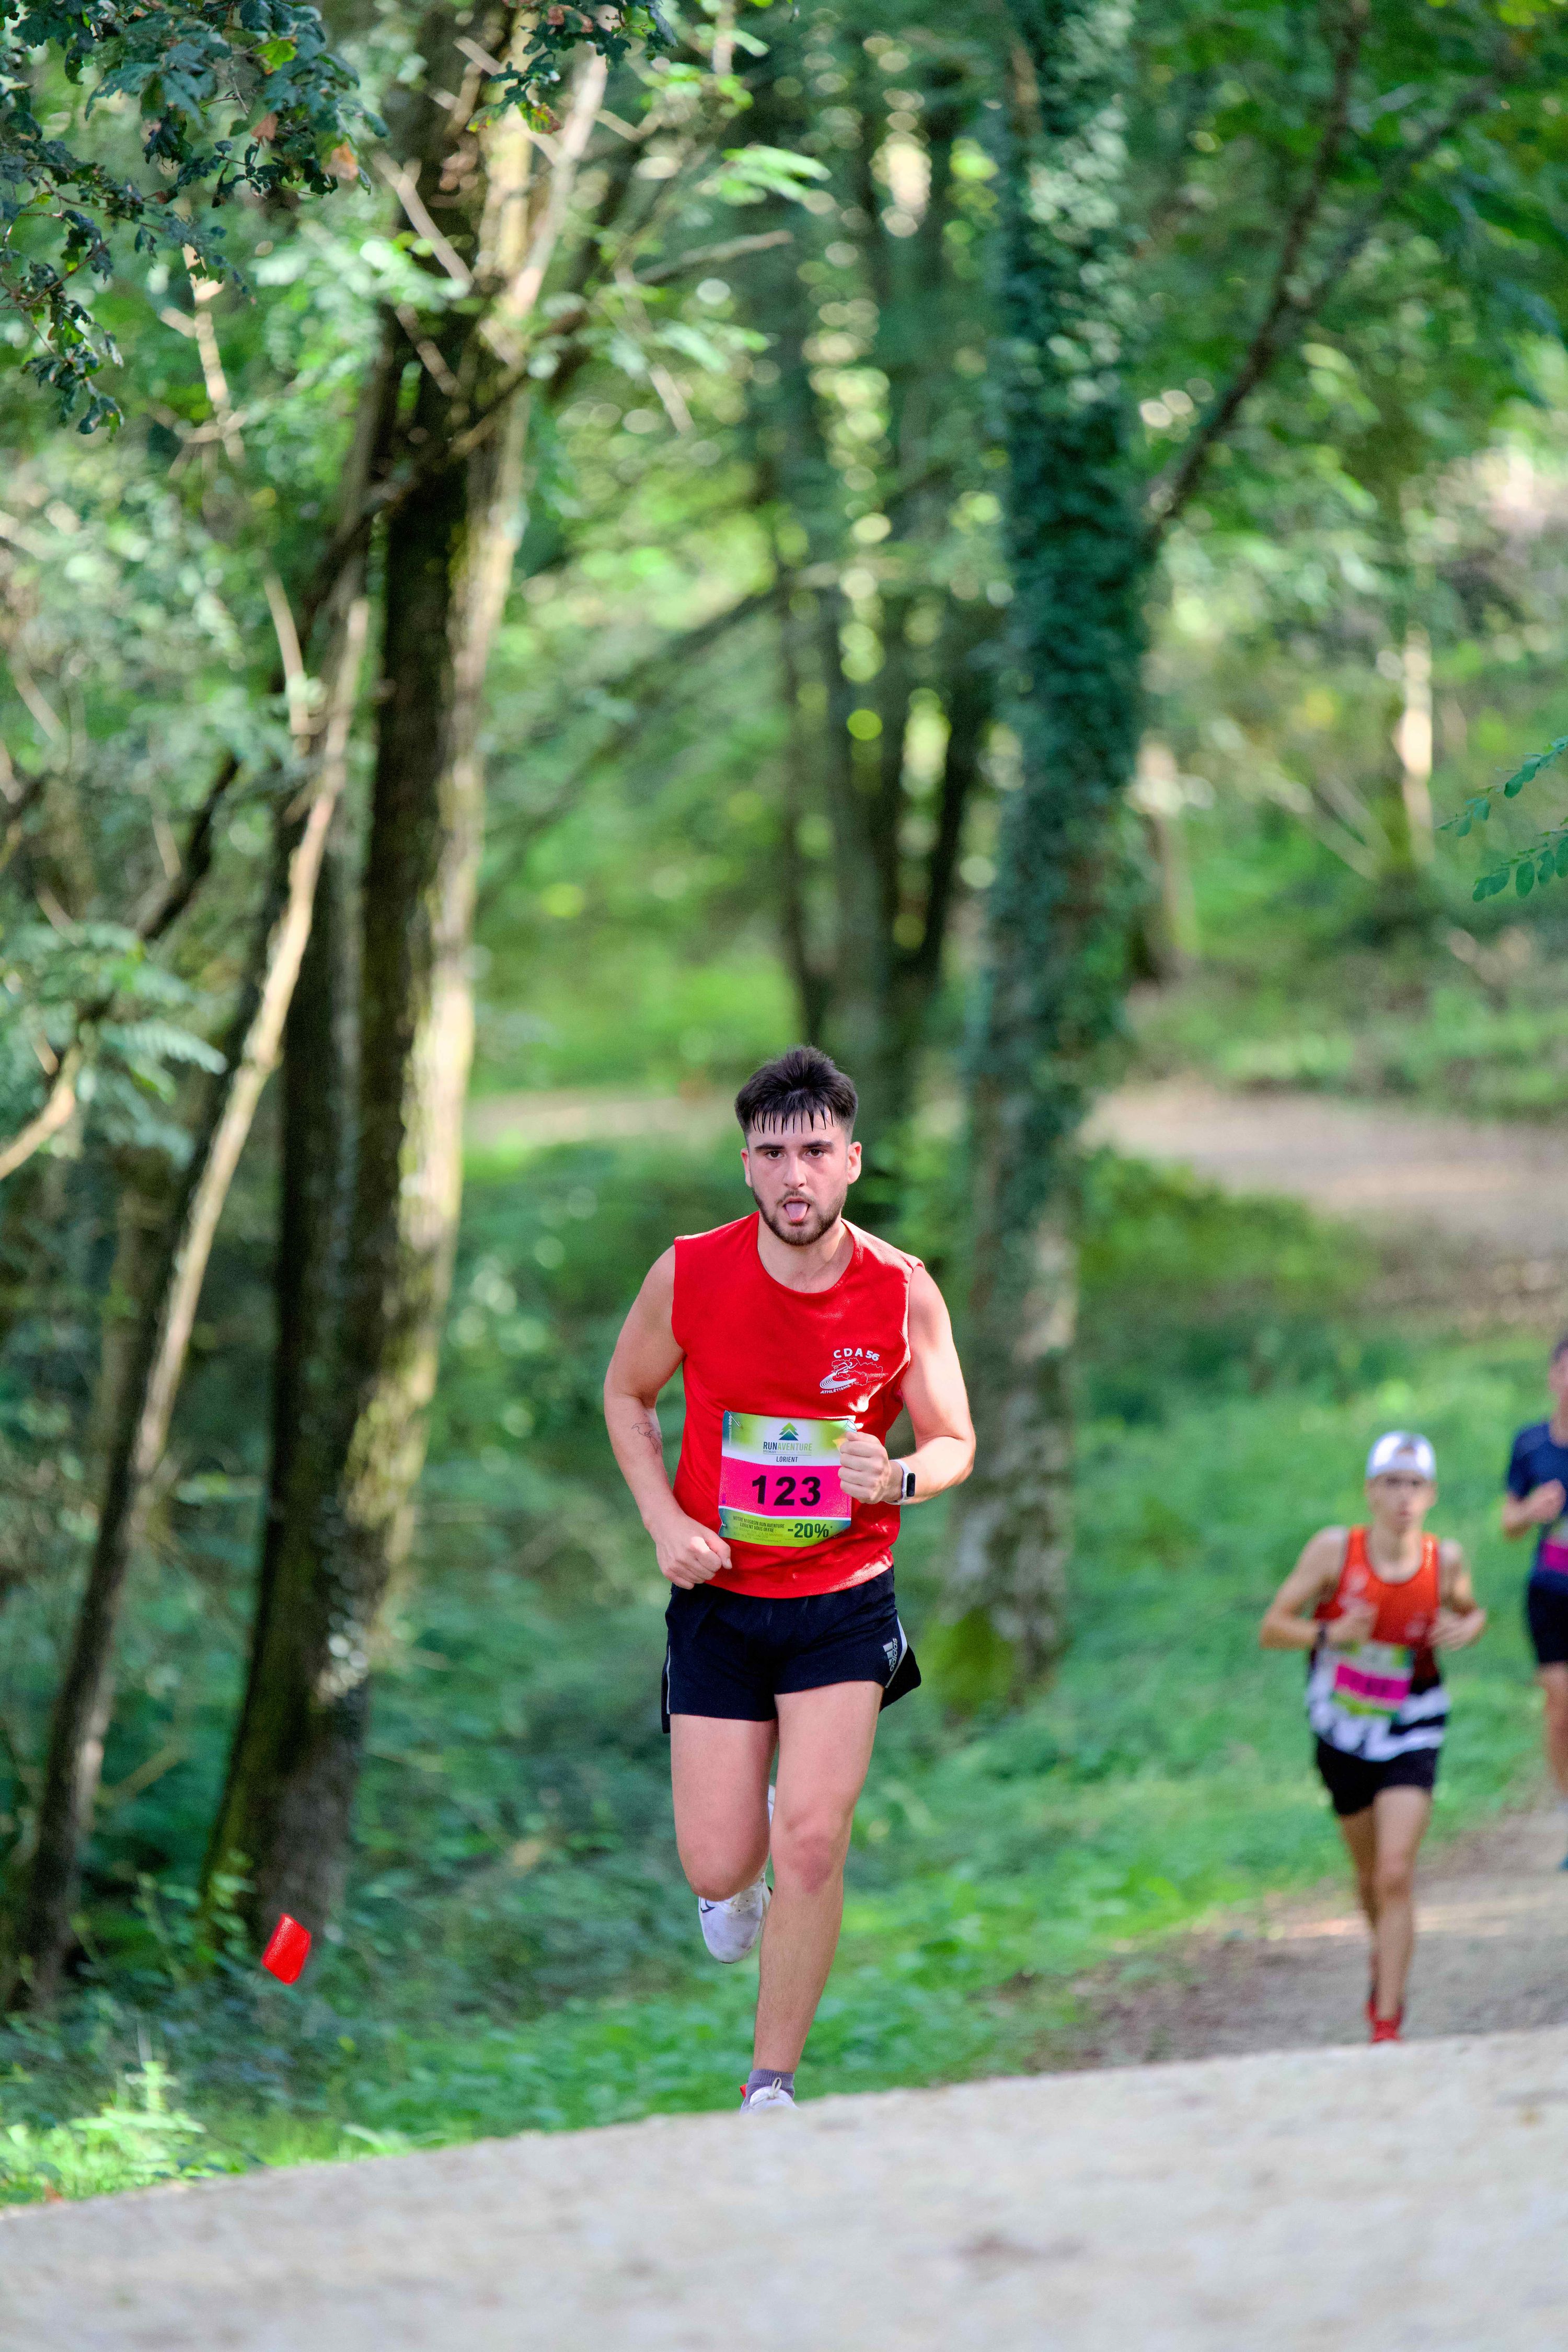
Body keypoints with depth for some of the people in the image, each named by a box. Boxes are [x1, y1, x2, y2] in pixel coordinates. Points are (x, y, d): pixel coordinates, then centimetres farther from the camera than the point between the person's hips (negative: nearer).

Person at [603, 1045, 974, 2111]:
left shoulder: (904, 1293, -9)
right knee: (716, 1866, 0)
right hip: (717, 1598, 1)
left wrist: (899, 1479, -23)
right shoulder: (690, 1274, -10)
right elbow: (627, 1395, 8)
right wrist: (665, 1519, -7)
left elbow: (955, 1444, 1)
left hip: (845, 1599, -1)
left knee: (814, 1841, -14)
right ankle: (748, 1870, 40)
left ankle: (772, 2083, 2)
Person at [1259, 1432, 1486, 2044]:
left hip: (1411, 1735, -1)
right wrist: (1331, 1633, -31)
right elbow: (1271, 1629, -12)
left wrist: (1468, 1628, -13)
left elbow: (1471, 1612, 11)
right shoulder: (1335, 1549, -15)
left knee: (1396, 1875, -15)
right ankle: (1385, 1959, 51)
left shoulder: (1445, 1561, -11)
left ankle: (1387, 2025, -10)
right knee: (1370, 1876, 18)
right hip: (1343, 1734, 1)